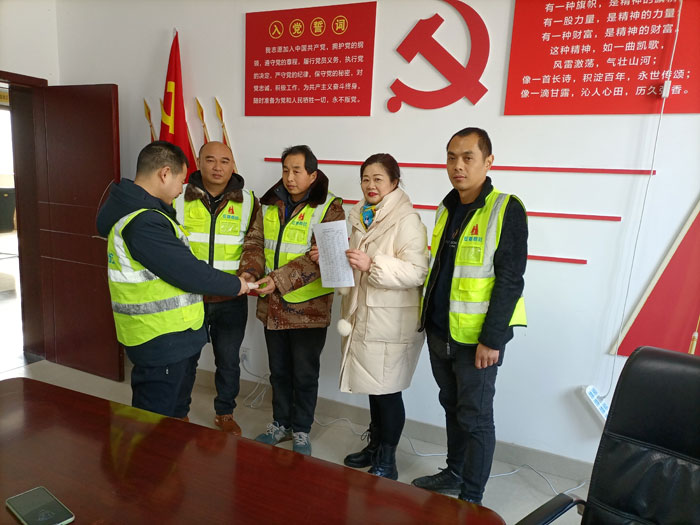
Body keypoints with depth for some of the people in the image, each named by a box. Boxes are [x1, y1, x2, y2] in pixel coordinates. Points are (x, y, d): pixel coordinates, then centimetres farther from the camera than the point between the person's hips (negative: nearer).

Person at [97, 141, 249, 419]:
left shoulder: (133, 209, 10)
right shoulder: (143, 223, -24)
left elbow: (177, 262, 14)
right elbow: (187, 271, -23)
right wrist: (235, 285, -8)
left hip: (175, 336, 10)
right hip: (160, 342, -10)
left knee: (176, 411, 25)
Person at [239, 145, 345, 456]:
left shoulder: (329, 208, -10)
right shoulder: (269, 205, 8)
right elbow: (255, 242, 4)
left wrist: (279, 279, -27)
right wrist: (249, 273, -16)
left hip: (308, 306, -5)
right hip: (272, 305, 5)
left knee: (305, 374, 10)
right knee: (278, 370, 20)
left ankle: (301, 431, 30)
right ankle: (281, 423, 40)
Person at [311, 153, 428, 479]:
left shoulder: (407, 220, -13)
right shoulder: (359, 216, 13)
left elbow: (417, 272, -21)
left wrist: (373, 264, -30)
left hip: (392, 321, -7)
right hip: (362, 315, 7)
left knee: (388, 390, 3)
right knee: (373, 386, 19)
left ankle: (387, 462, 22)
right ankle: (375, 446, 38)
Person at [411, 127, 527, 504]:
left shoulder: (506, 209, -12)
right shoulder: (446, 209, 10)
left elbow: (510, 279, -16)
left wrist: (491, 338, -19)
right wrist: (429, 319, 15)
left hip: (475, 337, -7)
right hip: (439, 332, 7)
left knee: (475, 417, 6)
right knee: (452, 407, 20)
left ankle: (471, 498, 24)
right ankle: (454, 474, 39)